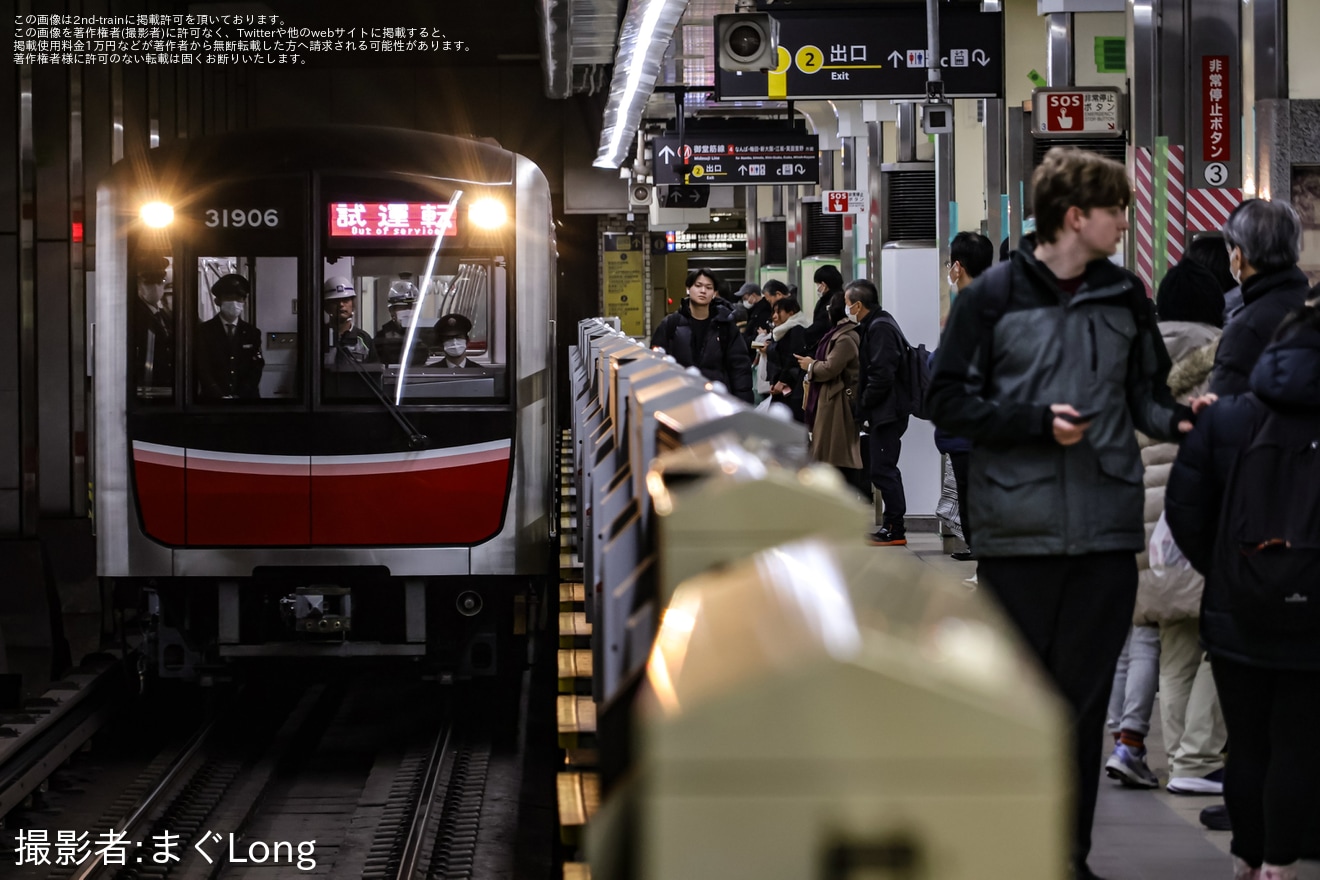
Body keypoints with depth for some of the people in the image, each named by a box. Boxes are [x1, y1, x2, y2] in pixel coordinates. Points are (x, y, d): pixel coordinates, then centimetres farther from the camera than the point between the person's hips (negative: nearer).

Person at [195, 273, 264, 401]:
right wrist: (221, 397, -15)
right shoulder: (203, 331, 5)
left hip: (246, 400, 2)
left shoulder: (252, 333, 13)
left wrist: (239, 396, -9)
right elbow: (203, 369, -2)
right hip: (212, 400, -2)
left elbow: (255, 370, 7)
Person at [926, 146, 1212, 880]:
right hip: (1020, 531, -3)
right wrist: (1035, 422, -13)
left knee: (1086, 701, 7)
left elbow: (1146, 395, 14)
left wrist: (1177, 418, -8)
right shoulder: (996, 295, -2)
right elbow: (949, 401, -1)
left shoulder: (1126, 298, 9)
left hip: (1107, 532, 3)